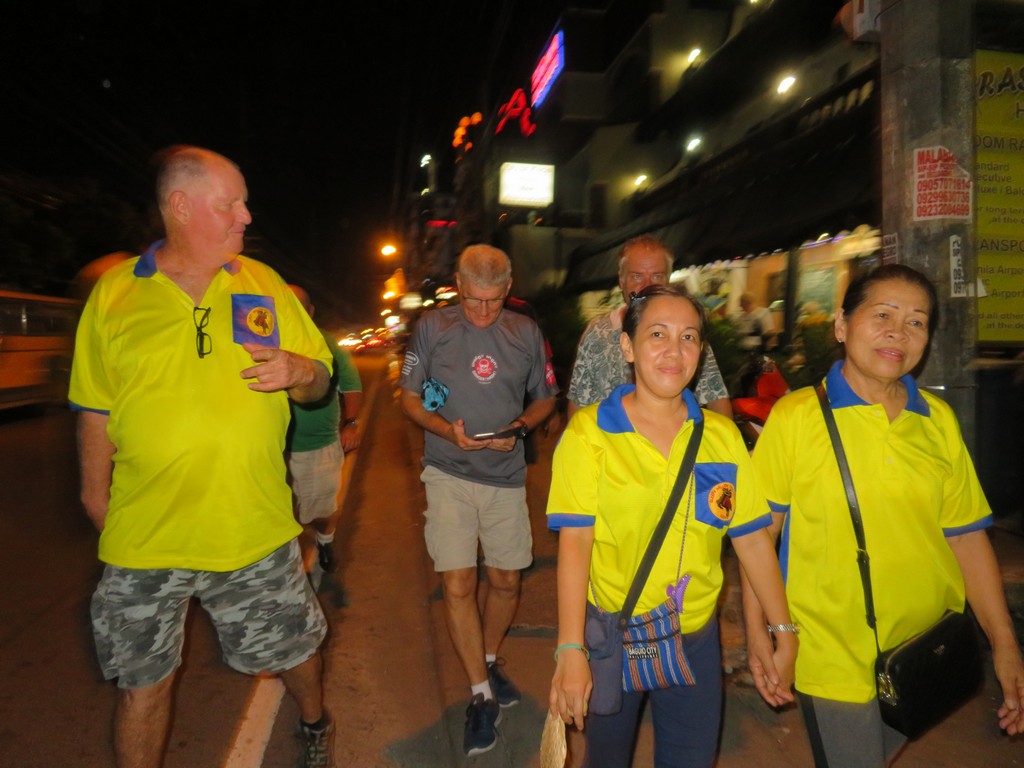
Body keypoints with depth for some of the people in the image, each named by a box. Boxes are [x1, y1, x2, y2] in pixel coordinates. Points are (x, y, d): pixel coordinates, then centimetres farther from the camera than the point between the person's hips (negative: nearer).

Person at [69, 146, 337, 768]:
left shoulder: (265, 285, 3)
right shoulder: (113, 294, -1)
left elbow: (319, 383, 7)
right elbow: (96, 408, 7)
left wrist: (299, 373, -15)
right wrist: (97, 492, 10)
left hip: (255, 526, 1)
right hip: (145, 531, -1)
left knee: (294, 646, 17)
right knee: (142, 679, 12)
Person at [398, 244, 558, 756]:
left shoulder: (526, 333, 2)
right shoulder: (432, 328, -3)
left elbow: (545, 399, 11)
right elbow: (409, 398, 1)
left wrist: (519, 428, -9)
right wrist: (447, 430, -17)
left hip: (506, 474, 2)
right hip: (448, 473, -2)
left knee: (506, 581, 11)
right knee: (458, 585, -6)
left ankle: (489, 661, 38)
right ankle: (481, 695, 11)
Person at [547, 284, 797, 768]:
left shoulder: (721, 435, 0)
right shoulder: (590, 431, -11)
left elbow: (753, 538, 2)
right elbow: (574, 541, -16)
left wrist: (784, 633, 2)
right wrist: (570, 650, -22)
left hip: (697, 639, 3)